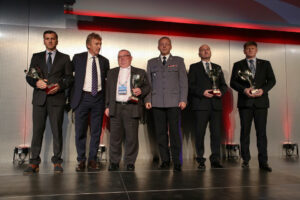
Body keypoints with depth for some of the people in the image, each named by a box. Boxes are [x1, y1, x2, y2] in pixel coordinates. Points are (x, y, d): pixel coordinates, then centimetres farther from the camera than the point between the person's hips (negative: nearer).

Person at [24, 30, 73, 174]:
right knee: (37, 130, 1)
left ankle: (57, 162, 8)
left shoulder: (64, 58, 12)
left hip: (57, 98, -1)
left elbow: (69, 77, 6)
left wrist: (60, 86, -12)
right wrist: (36, 82, -9)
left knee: (57, 130, 0)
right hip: (39, 98, 2)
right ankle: (34, 162, 7)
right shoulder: (36, 57, 17)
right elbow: (29, 76, 12)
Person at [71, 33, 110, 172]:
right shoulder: (78, 58, 4)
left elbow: (107, 80, 13)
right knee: (80, 131, 3)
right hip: (82, 98, -2)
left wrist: (107, 99, 6)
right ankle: (81, 160, 17)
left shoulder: (104, 61, 10)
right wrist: (71, 97, 0)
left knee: (96, 131, 5)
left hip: (98, 99, 2)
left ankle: (92, 160, 16)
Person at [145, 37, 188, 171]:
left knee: (175, 132, -4)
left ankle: (177, 162, 4)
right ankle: (165, 160, 13)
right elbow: (148, 82, 13)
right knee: (160, 132, 3)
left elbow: (183, 81, 6)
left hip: (174, 102, -2)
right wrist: (147, 100, 2)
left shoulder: (178, 61, 13)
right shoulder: (151, 63, 18)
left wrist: (183, 99, -4)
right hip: (157, 103, 2)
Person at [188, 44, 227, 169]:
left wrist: (221, 91, -3)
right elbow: (190, 86, 1)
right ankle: (200, 160, 9)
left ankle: (215, 160, 9)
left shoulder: (217, 68, 21)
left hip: (216, 104, 3)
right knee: (199, 133, -2)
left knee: (216, 133, 1)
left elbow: (224, 85, 19)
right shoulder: (194, 67, 10)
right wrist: (202, 92, -13)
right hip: (201, 105, -3)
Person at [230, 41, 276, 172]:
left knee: (261, 132, -2)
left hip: (261, 101, 1)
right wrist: (244, 89, -14)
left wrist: (263, 89, -11)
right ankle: (245, 160, 10)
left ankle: (263, 162, 2)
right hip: (245, 102, 0)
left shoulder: (265, 64, 16)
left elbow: (272, 80, 8)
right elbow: (233, 82, 3)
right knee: (245, 131, 2)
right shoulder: (238, 65, 12)